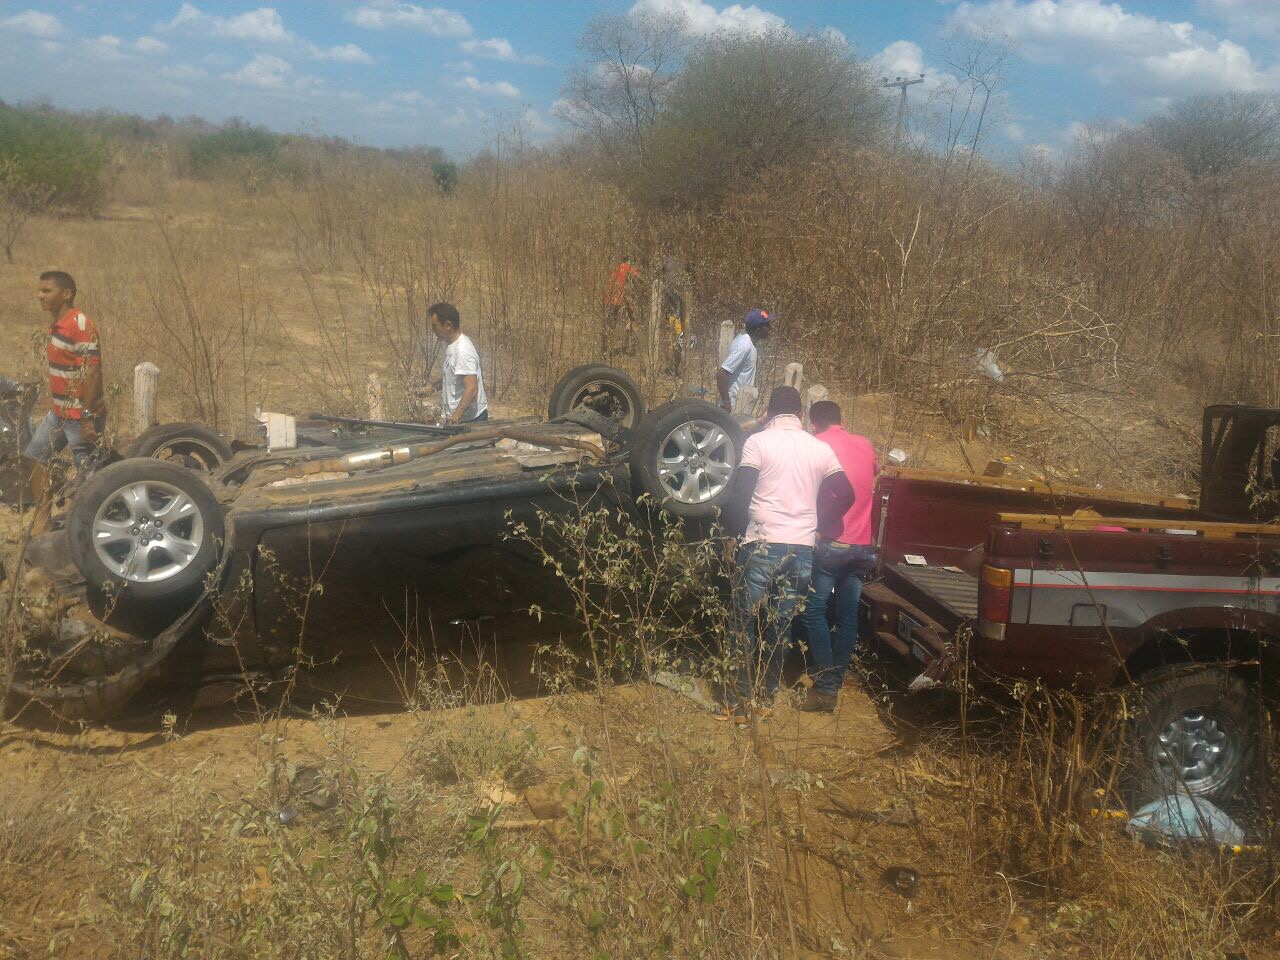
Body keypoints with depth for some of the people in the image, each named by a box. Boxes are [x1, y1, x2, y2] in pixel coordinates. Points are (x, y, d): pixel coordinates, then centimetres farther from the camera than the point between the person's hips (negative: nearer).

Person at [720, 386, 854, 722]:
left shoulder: (758, 442, -3)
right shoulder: (821, 448, 9)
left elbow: (741, 494, -9)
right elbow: (845, 495, 6)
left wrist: (733, 533, 2)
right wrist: (816, 525, 15)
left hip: (762, 546, -4)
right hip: (802, 549, 4)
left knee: (747, 626, 5)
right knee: (779, 628, 13)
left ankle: (739, 703, 6)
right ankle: (765, 696, 21)